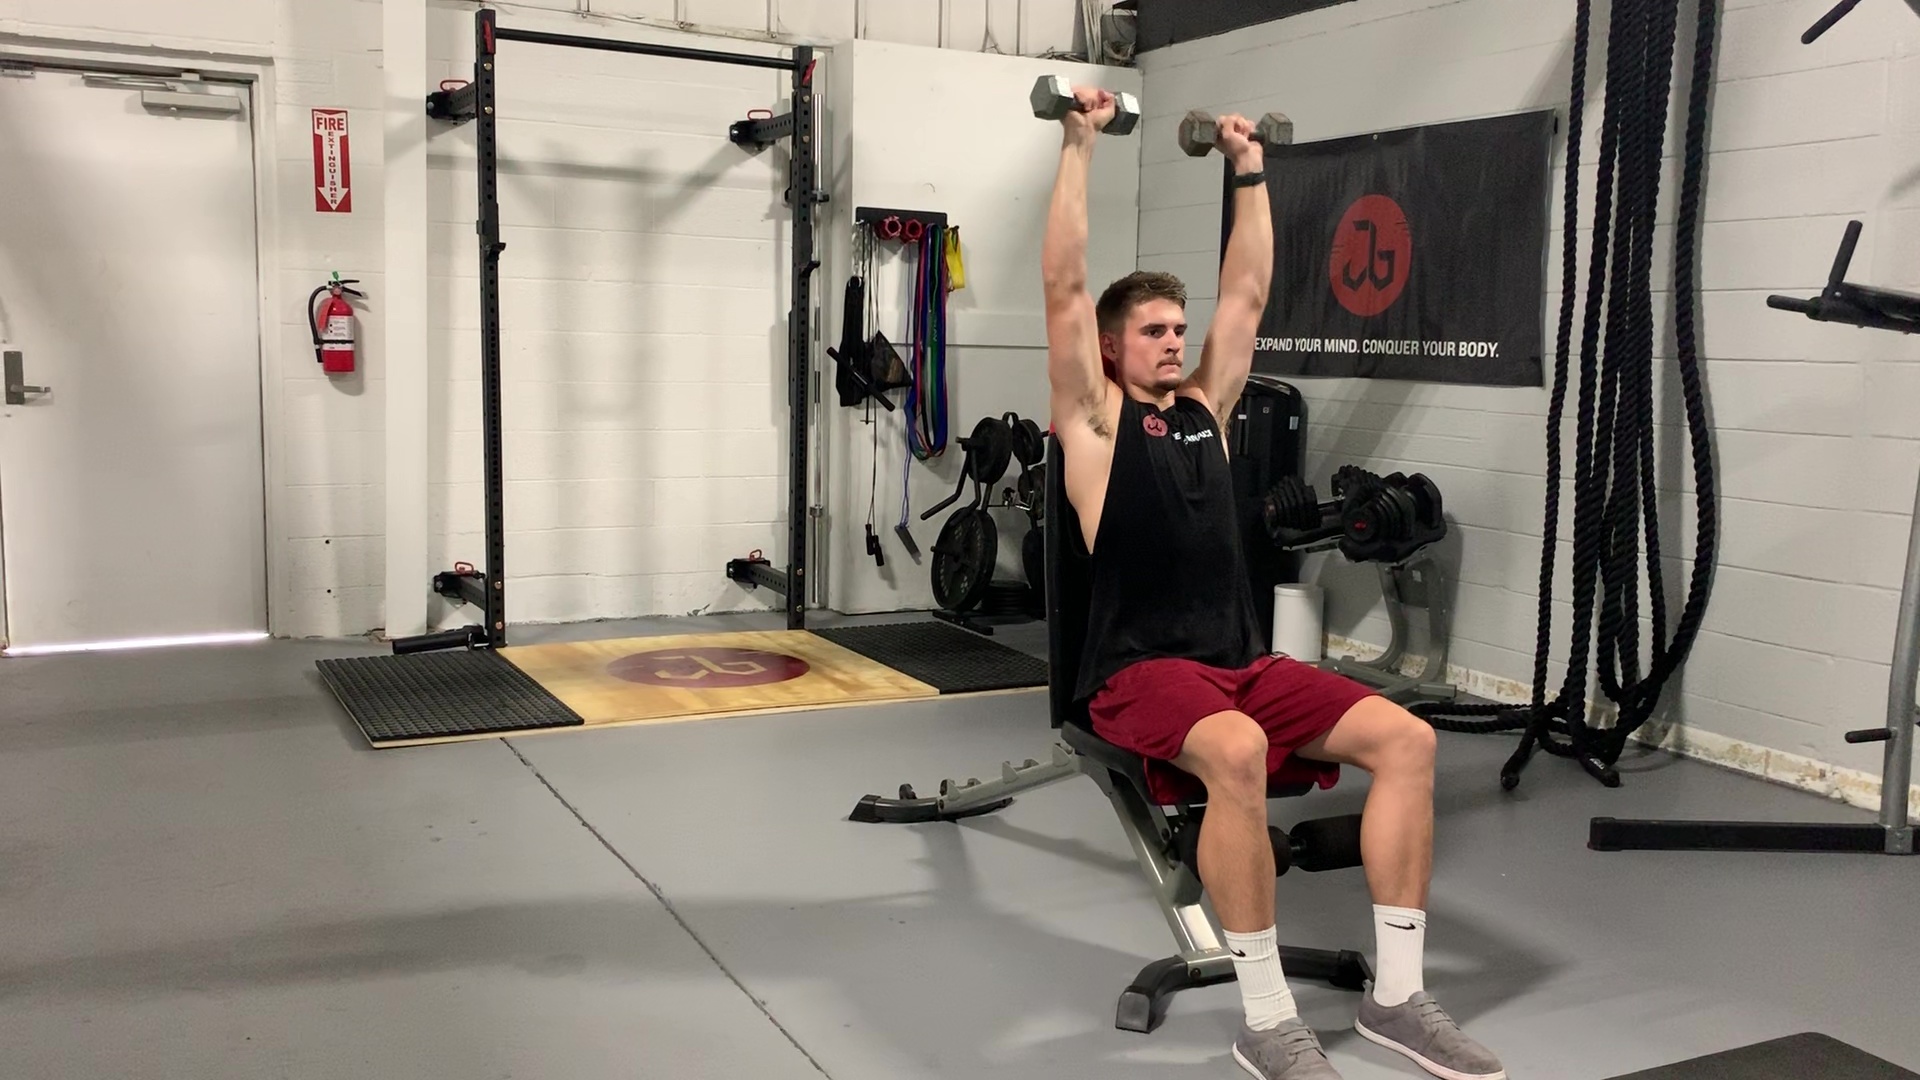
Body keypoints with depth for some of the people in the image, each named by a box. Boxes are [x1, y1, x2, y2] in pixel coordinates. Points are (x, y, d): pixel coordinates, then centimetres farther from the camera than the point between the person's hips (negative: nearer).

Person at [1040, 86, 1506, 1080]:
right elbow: (1063, 287, -5)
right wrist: (1079, 146, -2)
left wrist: (1250, 171, 24)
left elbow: (1247, 292, 22)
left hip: (1242, 661, 6)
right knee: (1237, 753, -38)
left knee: (1405, 738, -16)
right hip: (1141, 672, -6)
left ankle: (1396, 994, -9)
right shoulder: (1095, 417, 3)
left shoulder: (1203, 408, 19)